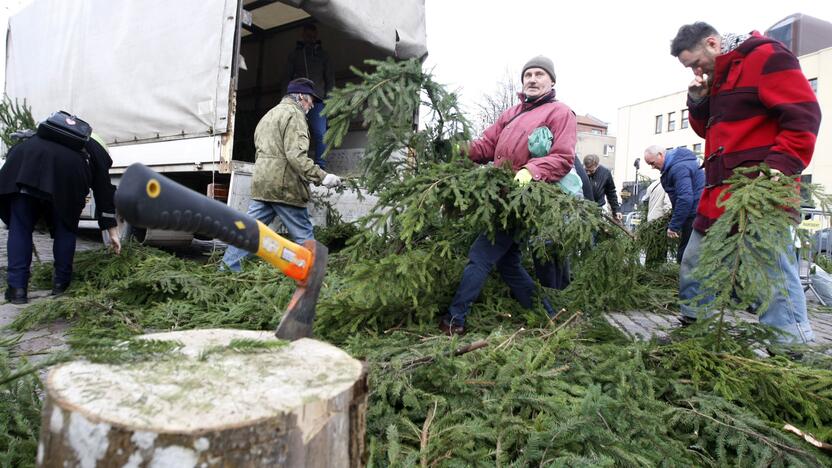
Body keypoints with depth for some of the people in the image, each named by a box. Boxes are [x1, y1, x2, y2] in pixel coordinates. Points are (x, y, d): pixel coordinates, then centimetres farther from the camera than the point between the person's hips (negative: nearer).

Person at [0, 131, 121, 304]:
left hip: (24, 160, 3)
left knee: (20, 227, 8)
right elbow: (104, 192, 25)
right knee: (65, 226, 14)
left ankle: (17, 288, 3)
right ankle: (61, 283, 16)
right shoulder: (97, 153, 30)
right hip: (67, 167, -3)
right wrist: (112, 230, 26)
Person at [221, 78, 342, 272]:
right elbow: (296, 155, -20)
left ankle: (228, 268, 9)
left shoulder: (269, 114, 24)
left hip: (261, 183, 9)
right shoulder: (294, 114, -7)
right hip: (284, 186, -8)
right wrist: (322, 177, -21)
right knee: (303, 234, 0)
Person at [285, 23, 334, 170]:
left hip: (318, 99, 0)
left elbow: (330, 78, 15)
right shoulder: (295, 54, 17)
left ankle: (320, 167, -10)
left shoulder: (322, 54, 19)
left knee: (320, 133, -11)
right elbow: (287, 77, 15)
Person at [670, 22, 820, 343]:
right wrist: (698, 100, 8)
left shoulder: (765, 56, -5)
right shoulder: (718, 77, 20)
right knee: (694, 265, 12)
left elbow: (803, 114, -13)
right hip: (721, 190, 9)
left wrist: (781, 164, -23)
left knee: (773, 275, -10)